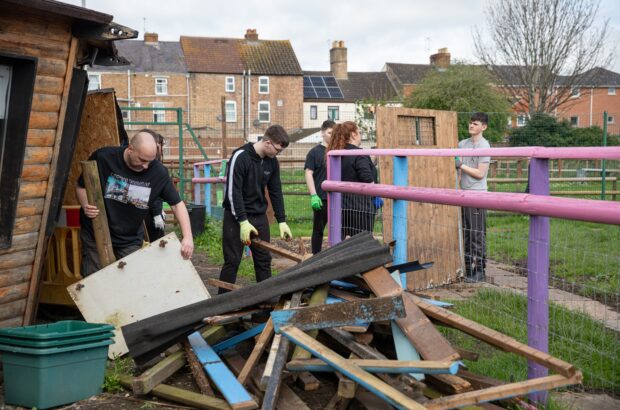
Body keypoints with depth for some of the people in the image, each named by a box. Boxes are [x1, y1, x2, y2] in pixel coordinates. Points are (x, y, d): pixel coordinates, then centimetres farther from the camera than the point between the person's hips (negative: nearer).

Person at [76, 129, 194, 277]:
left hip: (130, 241, 1)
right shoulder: (103, 158, -18)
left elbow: (177, 203, -6)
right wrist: (86, 206, -23)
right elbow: (81, 186, -2)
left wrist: (187, 237, -17)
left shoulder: (158, 172, -14)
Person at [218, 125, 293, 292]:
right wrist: (243, 221, -23)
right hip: (236, 216, -6)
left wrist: (282, 221, 5)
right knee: (232, 261, -2)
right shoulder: (240, 157, -18)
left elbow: (276, 192, 9)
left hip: (259, 216, 6)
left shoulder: (272, 162, 2)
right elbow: (233, 191, -20)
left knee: (264, 260, 7)